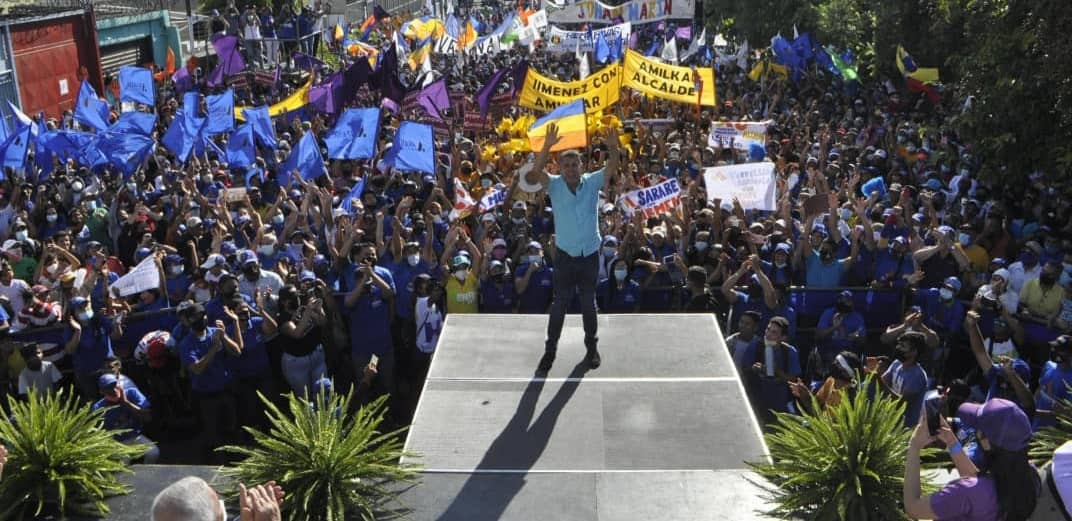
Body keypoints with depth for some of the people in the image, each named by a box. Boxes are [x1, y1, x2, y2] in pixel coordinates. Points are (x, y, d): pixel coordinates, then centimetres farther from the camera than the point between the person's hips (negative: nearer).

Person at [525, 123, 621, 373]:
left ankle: (592, 347, 28)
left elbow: (611, 168, -18)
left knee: (589, 303, 14)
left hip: (590, 255, 1)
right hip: (565, 255, -1)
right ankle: (550, 350, 16)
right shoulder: (555, 185, -7)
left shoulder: (592, 182, -4)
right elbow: (535, 173, -25)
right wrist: (548, 146, -38)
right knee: (559, 304, 5)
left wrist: (613, 147, -37)